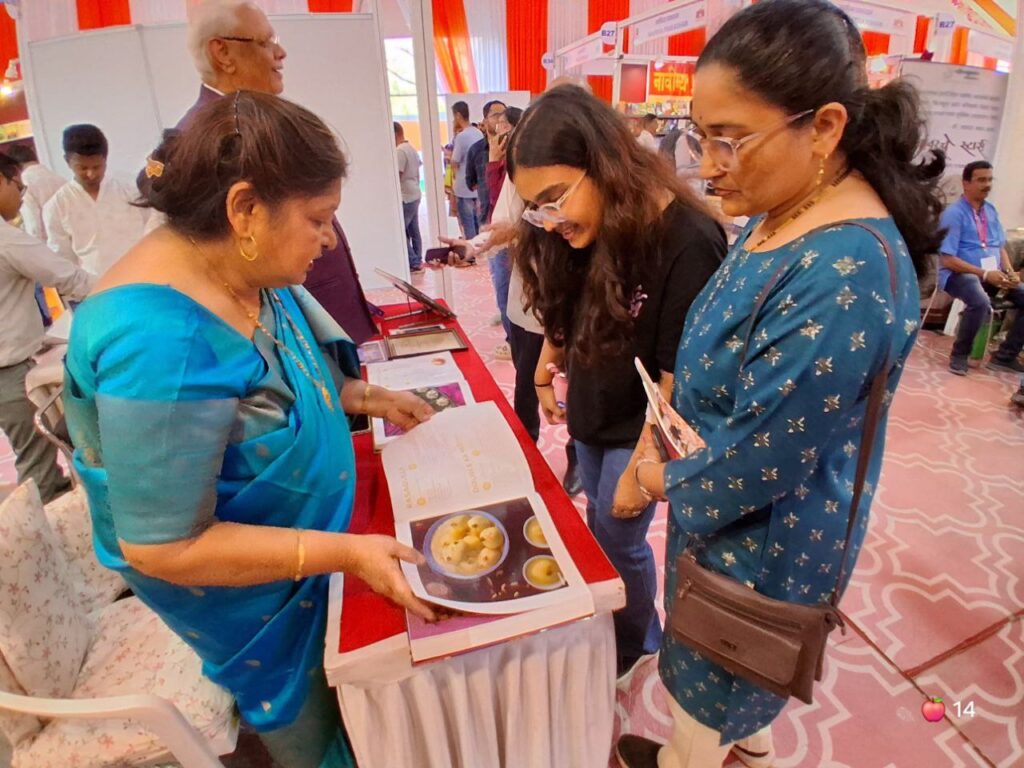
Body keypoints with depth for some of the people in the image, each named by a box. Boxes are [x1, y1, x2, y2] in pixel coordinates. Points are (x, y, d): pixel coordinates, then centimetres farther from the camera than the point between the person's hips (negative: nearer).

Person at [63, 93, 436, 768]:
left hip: (299, 538, 7)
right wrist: (347, 552, -30)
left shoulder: (249, 274, -11)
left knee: (325, 688, 33)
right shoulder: (158, 340, -37)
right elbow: (164, 547, -31)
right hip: (242, 585, -7)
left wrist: (366, 398, 1)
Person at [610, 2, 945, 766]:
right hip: (733, 514, 9)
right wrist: (654, 446, -2)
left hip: (761, 537, -8)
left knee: (707, 688, 22)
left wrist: (656, 478, -11)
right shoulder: (781, 219, -3)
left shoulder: (844, 275, -34)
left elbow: (758, 464, -28)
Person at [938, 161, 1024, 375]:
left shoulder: (991, 210, 13)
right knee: (981, 301, -36)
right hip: (959, 274, -8)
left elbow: (1001, 247, 15)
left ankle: (1004, 356, 4)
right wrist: (985, 274, -20)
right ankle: (959, 355, -15)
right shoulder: (954, 214, -10)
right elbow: (947, 260, -16)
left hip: (993, 274, 8)